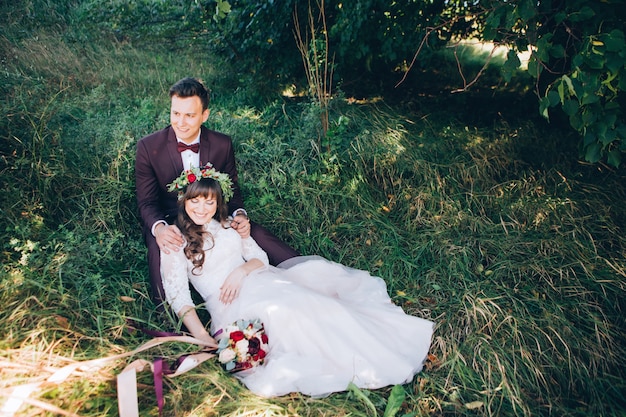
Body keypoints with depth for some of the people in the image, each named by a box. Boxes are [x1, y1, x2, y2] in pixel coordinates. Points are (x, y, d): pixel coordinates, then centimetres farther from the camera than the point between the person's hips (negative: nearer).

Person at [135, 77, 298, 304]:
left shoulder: (223, 144, -5)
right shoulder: (148, 146, -11)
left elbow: (232, 190, 4)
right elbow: (147, 202, -10)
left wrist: (239, 214, -20)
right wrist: (159, 228, -34)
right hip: (169, 222, -1)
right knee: (160, 248, -38)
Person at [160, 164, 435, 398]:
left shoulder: (229, 225, 19)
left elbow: (260, 257, 15)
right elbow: (177, 295, -4)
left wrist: (241, 271, -9)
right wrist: (203, 338, -18)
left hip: (256, 282, 6)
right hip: (230, 304, -6)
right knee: (280, 309, -31)